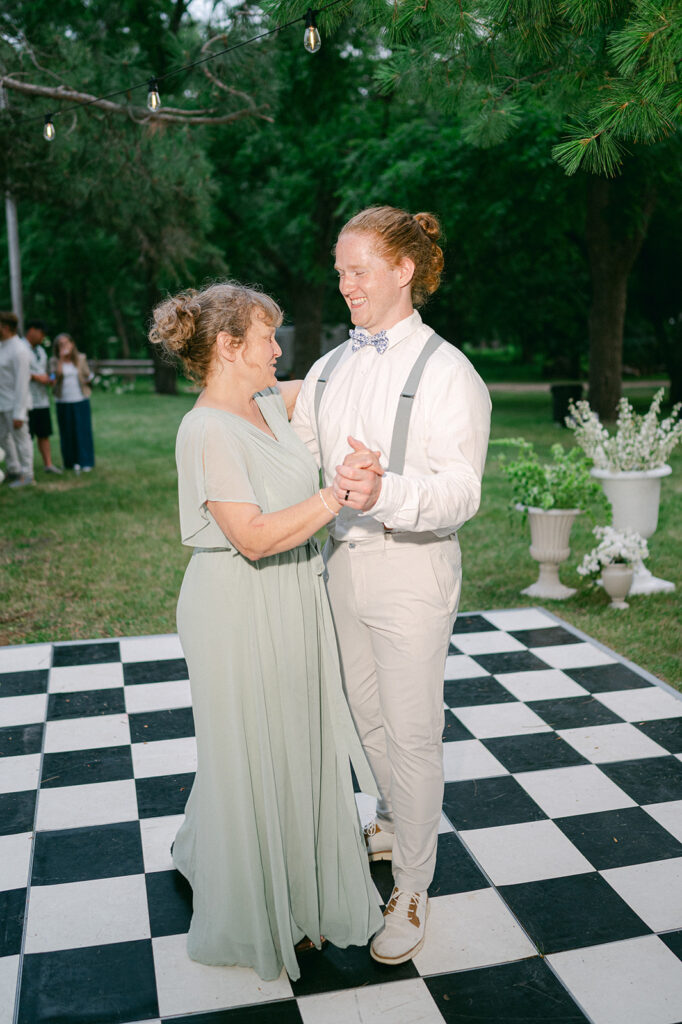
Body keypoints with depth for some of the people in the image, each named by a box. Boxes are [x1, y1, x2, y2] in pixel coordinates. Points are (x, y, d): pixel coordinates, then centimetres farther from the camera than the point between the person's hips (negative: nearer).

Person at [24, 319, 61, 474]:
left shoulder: (40, 350, 19)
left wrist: (49, 379, 6)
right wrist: (36, 377, -18)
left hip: (42, 399, 8)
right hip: (27, 401, -8)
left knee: (44, 434, 11)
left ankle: (48, 464, 16)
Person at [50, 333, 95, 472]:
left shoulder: (81, 359, 5)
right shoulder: (55, 361, 3)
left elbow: (87, 375, 16)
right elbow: (56, 375, -15)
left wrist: (88, 378, -3)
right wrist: (61, 359, -16)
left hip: (81, 400, 0)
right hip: (63, 402, 0)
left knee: (83, 431, -1)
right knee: (67, 433, 4)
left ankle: (85, 462, 5)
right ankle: (71, 462, 13)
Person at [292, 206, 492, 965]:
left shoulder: (447, 373, -13)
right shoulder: (328, 369, 8)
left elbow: (461, 492, -22)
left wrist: (387, 493, -39)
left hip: (410, 569, -6)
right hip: (343, 561, 7)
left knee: (412, 732, 5)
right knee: (365, 712, 21)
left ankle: (411, 889, 24)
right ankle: (396, 822, 48)